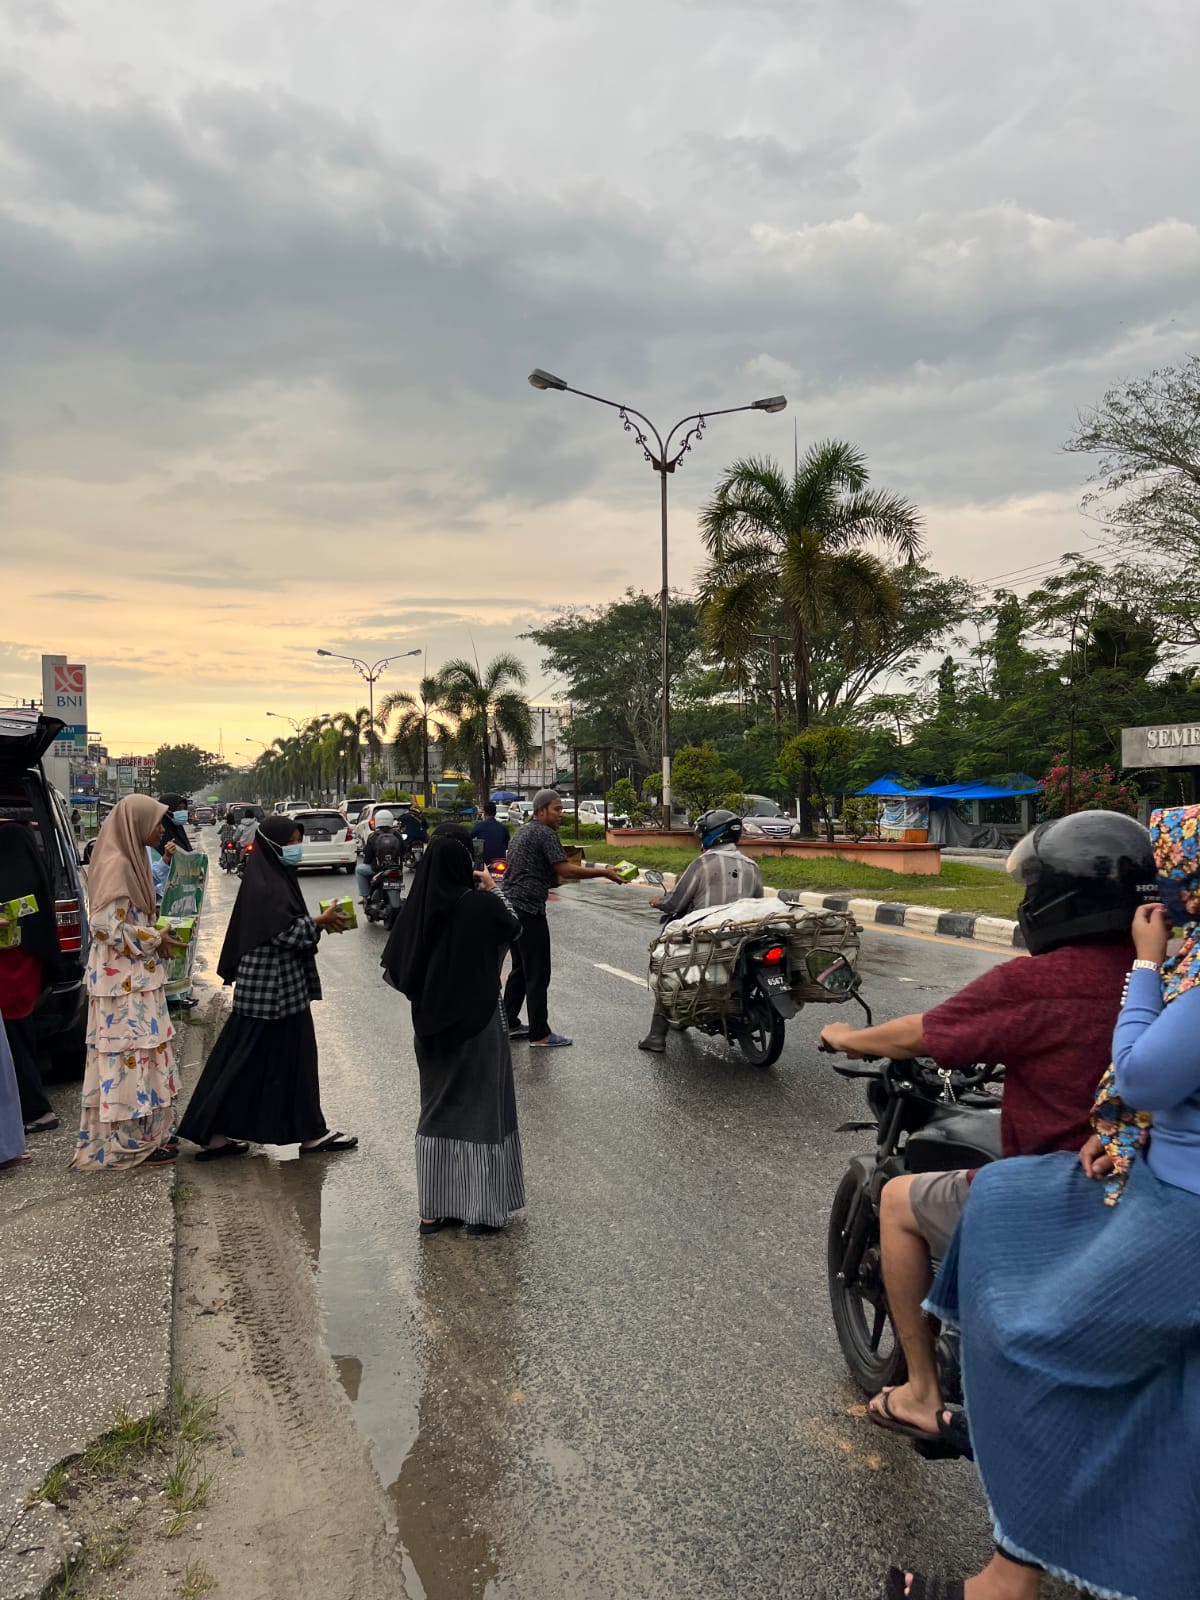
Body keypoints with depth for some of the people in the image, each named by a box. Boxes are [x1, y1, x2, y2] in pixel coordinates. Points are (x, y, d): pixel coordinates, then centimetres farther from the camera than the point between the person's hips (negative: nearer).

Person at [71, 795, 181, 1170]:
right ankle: (132, 1142, 6)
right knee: (132, 1053, -3)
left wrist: (159, 931, 9)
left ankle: (149, 1132, 23)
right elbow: (109, 927, -22)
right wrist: (156, 941, -13)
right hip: (124, 979, -10)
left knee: (144, 1050, 14)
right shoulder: (116, 864, -18)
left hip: (136, 975, 10)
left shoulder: (130, 859, 11)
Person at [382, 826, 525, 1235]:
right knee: (482, 1109, 9)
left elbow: (394, 968, -3)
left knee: (437, 1109, 17)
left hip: (432, 1024, 4)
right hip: (478, 1021, -4)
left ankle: (434, 1210, 23)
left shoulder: (418, 908, -8)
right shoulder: (481, 905, -18)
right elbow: (514, 929, 2)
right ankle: (483, 1210, 16)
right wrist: (491, 890, 7)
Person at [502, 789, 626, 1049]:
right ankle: (540, 1034, -2)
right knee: (538, 974, -5)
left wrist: (562, 878, 25)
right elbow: (564, 869, -20)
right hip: (529, 909, -10)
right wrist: (604, 872, -18)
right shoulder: (545, 833, -11)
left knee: (520, 969, 18)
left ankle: (509, 1024, 23)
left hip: (511, 906, 10)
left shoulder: (523, 831, 20)